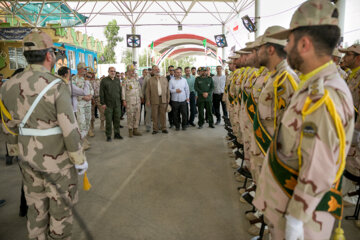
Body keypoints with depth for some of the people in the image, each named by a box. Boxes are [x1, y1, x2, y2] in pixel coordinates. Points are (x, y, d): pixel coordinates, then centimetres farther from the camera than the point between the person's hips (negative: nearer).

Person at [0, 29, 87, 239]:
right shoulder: (57, 85, -20)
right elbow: (69, 128, -21)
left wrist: (17, 151, 21)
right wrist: (80, 159, -10)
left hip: (28, 158, 6)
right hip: (57, 159, -6)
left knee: (36, 205, 21)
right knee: (61, 206, 13)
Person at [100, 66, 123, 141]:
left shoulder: (117, 80, 13)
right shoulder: (104, 80, 0)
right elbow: (101, 93, -3)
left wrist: (121, 100, 11)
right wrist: (102, 103, -8)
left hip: (117, 104, 4)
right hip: (108, 104, -4)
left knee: (117, 119, 8)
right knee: (108, 120, 0)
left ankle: (117, 134, 19)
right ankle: (108, 136, 9)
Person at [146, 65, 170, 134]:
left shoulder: (164, 79, 12)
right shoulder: (150, 80, 5)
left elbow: (167, 89, 10)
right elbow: (148, 91, 3)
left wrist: (168, 98, 3)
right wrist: (148, 100, -4)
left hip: (163, 99, 2)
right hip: (154, 100, -1)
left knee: (163, 114, 5)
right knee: (155, 115, 2)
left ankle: (164, 128, 14)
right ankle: (155, 129, 11)